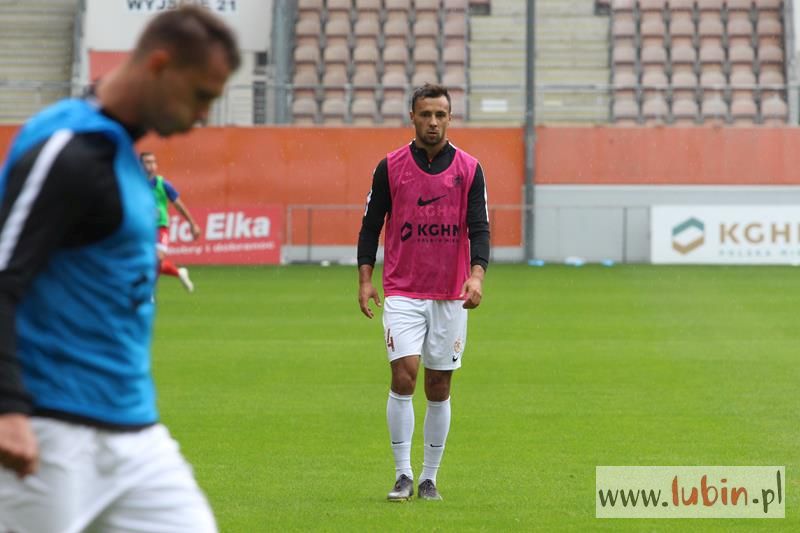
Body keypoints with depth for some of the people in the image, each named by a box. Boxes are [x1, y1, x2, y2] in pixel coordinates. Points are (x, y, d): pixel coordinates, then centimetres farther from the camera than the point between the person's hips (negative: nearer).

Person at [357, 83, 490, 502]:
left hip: (451, 295, 1)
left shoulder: (469, 169, 2)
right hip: (402, 292, -1)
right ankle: (403, 475, -7)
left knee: (439, 388, 5)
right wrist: (364, 279, -4)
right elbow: (370, 225, 6)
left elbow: (479, 227, -1)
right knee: (404, 374, -14)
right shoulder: (390, 167, 1)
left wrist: (476, 275, -17)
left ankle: (429, 479, 15)